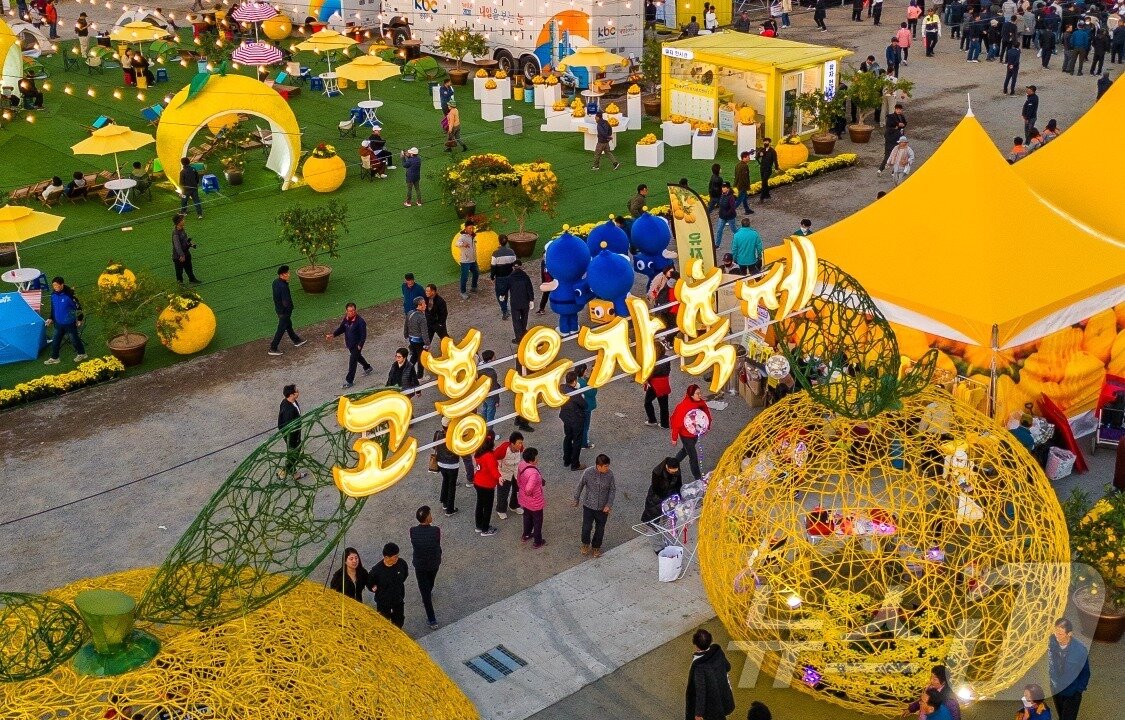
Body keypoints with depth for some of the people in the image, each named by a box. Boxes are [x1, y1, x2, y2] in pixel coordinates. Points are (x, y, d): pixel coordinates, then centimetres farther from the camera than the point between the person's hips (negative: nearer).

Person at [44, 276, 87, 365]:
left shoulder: (69, 294, -25)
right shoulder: (53, 294, -5)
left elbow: (78, 306, -16)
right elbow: (52, 306, 12)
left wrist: (79, 319, -10)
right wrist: (50, 318, 10)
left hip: (69, 323, -6)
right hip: (58, 323, 6)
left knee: (74, 339, 12)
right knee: (55, 341, 13)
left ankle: (82, 354, 34)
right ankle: (54, 358, 28)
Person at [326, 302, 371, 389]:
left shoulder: (360, 321, -25)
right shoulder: (346, 319, -4)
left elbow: (363, 335, -21)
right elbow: (341, 329, 8)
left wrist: (360, 345, -25)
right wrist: (333, 334, -7)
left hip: (356, 345, -8)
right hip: (349, 344, 8)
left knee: (352, 362, -4)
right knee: (357, 357, 29)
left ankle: (349, 381, 6)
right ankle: (367, 367, 54)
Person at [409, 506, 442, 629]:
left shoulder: (413, 531, -22)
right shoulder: (436, 531, -26)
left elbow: (413, 546, -8)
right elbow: (438, 545, -11)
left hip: (420, 564, 0)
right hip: (434, 563, 1)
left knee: (424, 590, 11)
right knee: (430, 583, 32)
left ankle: (432, 620, 13)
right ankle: (429, 595, 64)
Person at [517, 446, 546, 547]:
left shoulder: (522, 464, -13)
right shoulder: (533, 473, -39)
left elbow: (518, 479, 4)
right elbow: (529, 489, -40)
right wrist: (530, 493, -18)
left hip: (524, 500, 8)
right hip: (535, 501, -8)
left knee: (527, 517, 31)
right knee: (537, 521, 16)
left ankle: (526, 535, 52)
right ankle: (537, 542, 34)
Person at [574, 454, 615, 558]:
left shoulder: (610, 474, -19)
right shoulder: (588, 472, -22)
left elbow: (613, 489, -6)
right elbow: (580, 485, -6)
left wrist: (609, 504, -13)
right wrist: (576, 499, 6)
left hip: (603, 508, 1)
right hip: (588, 506, -1)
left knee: (600, 529, 15)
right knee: (586, 527, 6)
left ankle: (596, 547, 41)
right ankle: (586, 544, 38)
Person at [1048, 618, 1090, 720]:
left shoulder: (1080, 650, -27)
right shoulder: (1052, 641, -18)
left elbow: (1085, 673, -10)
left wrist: (1079, 689, -7)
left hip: (1072, 693, -3)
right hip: (1056, 690, 4)